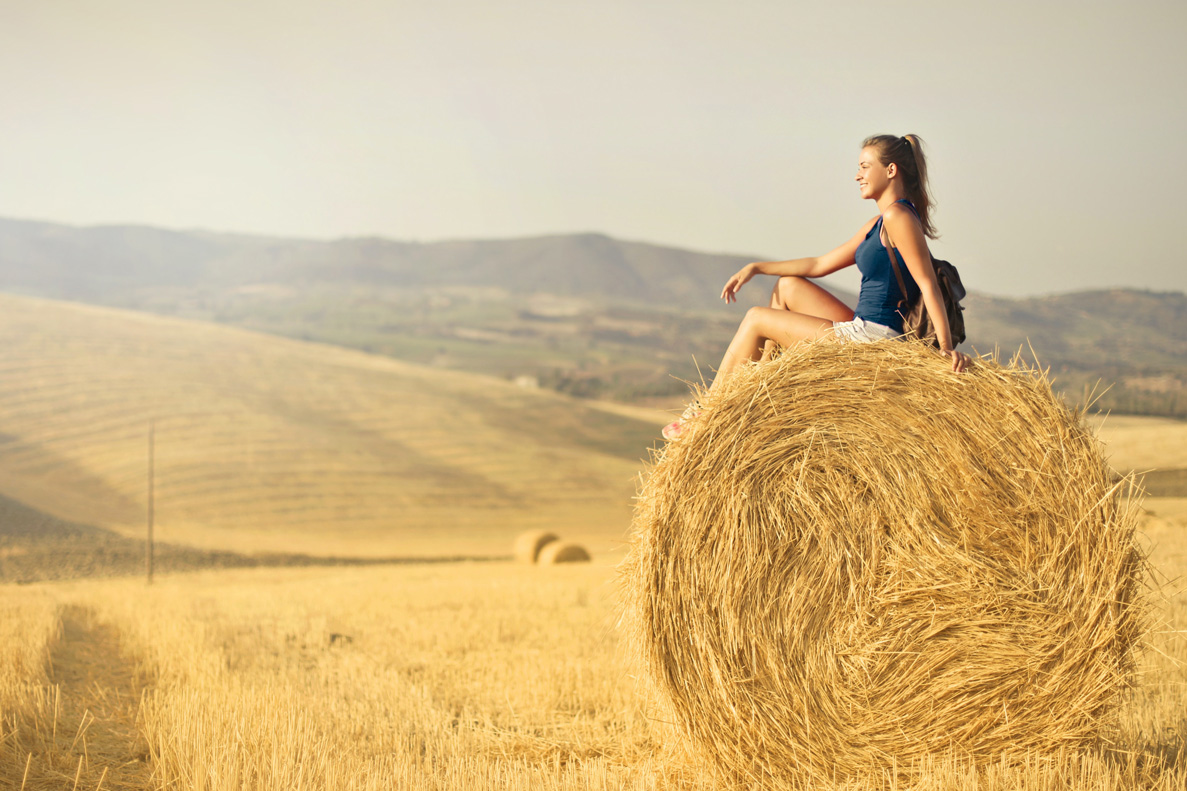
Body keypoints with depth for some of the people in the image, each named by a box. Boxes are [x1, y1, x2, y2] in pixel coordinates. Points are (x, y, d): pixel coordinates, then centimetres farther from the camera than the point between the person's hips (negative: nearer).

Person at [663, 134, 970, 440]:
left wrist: (946, 346, -27)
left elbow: (928, 284, -21)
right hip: (863, 332, 9)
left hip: (873, 338, -9)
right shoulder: (878, 223, 16)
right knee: (788, 285, 18)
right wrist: (756, 268, 18)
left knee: (756, 318, 1)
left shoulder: (898, 216, -15)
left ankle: (703, 413, 12)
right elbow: (820, 265, 20)